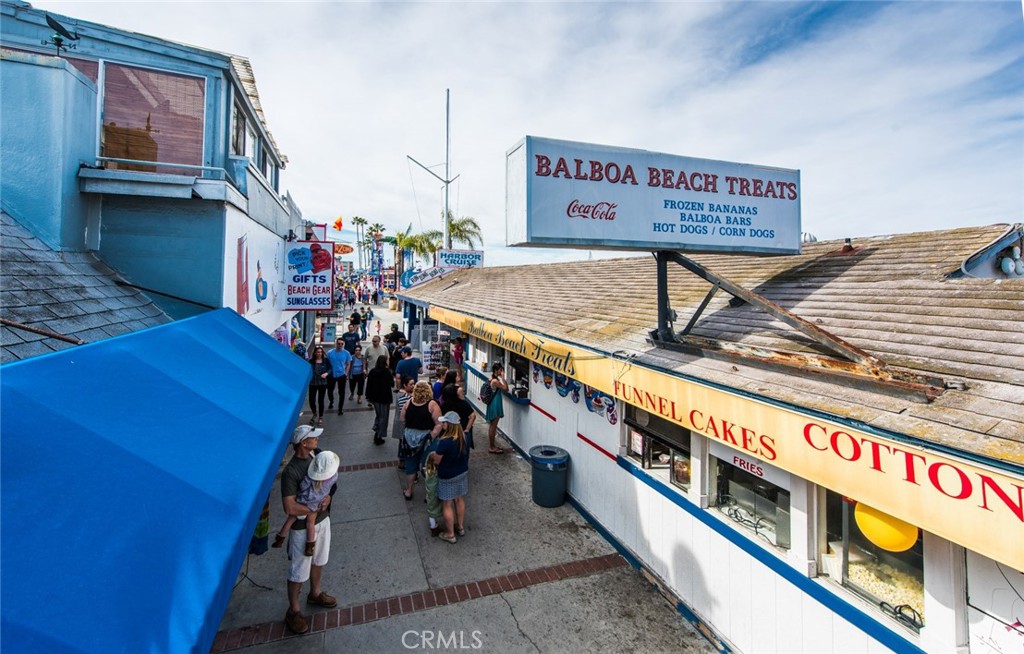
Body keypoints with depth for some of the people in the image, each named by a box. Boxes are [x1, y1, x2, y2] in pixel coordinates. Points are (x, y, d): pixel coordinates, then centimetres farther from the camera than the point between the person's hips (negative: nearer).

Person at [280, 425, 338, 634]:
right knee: (299, 571, 13)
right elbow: (290, 508, -31)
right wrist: (316, 508, -19)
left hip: (322, 519, 7)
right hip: (302, 527, -7)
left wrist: (329, 496, -13)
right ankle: (293, 611, 35)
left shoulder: (318, 455, -7)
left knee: (318, 560, 26)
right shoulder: (290, 472, -29)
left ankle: (315, 593, 50)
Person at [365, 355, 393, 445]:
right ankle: (378, 437, 9)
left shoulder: (372, 372, -2)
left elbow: (368, 385, 1)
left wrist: (368, 397, 10)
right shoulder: (387, 372, -17)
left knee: (378, 415, 24)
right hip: (385, 398, -5)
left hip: (375, 398, 5)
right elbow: (392, 384, -10)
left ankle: (376, 433, 25)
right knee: (383, 417, 7)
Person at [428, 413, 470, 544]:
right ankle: (460, 527, 40)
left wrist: (432, 456, 3)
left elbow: (436, 461, -20)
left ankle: (450, 534, 26)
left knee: (447, 505, 12)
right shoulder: (464, 437, -10)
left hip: (447, 477, -6)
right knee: (460, 500, 23)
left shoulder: (445, 441, -31)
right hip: (462, 472, 6)